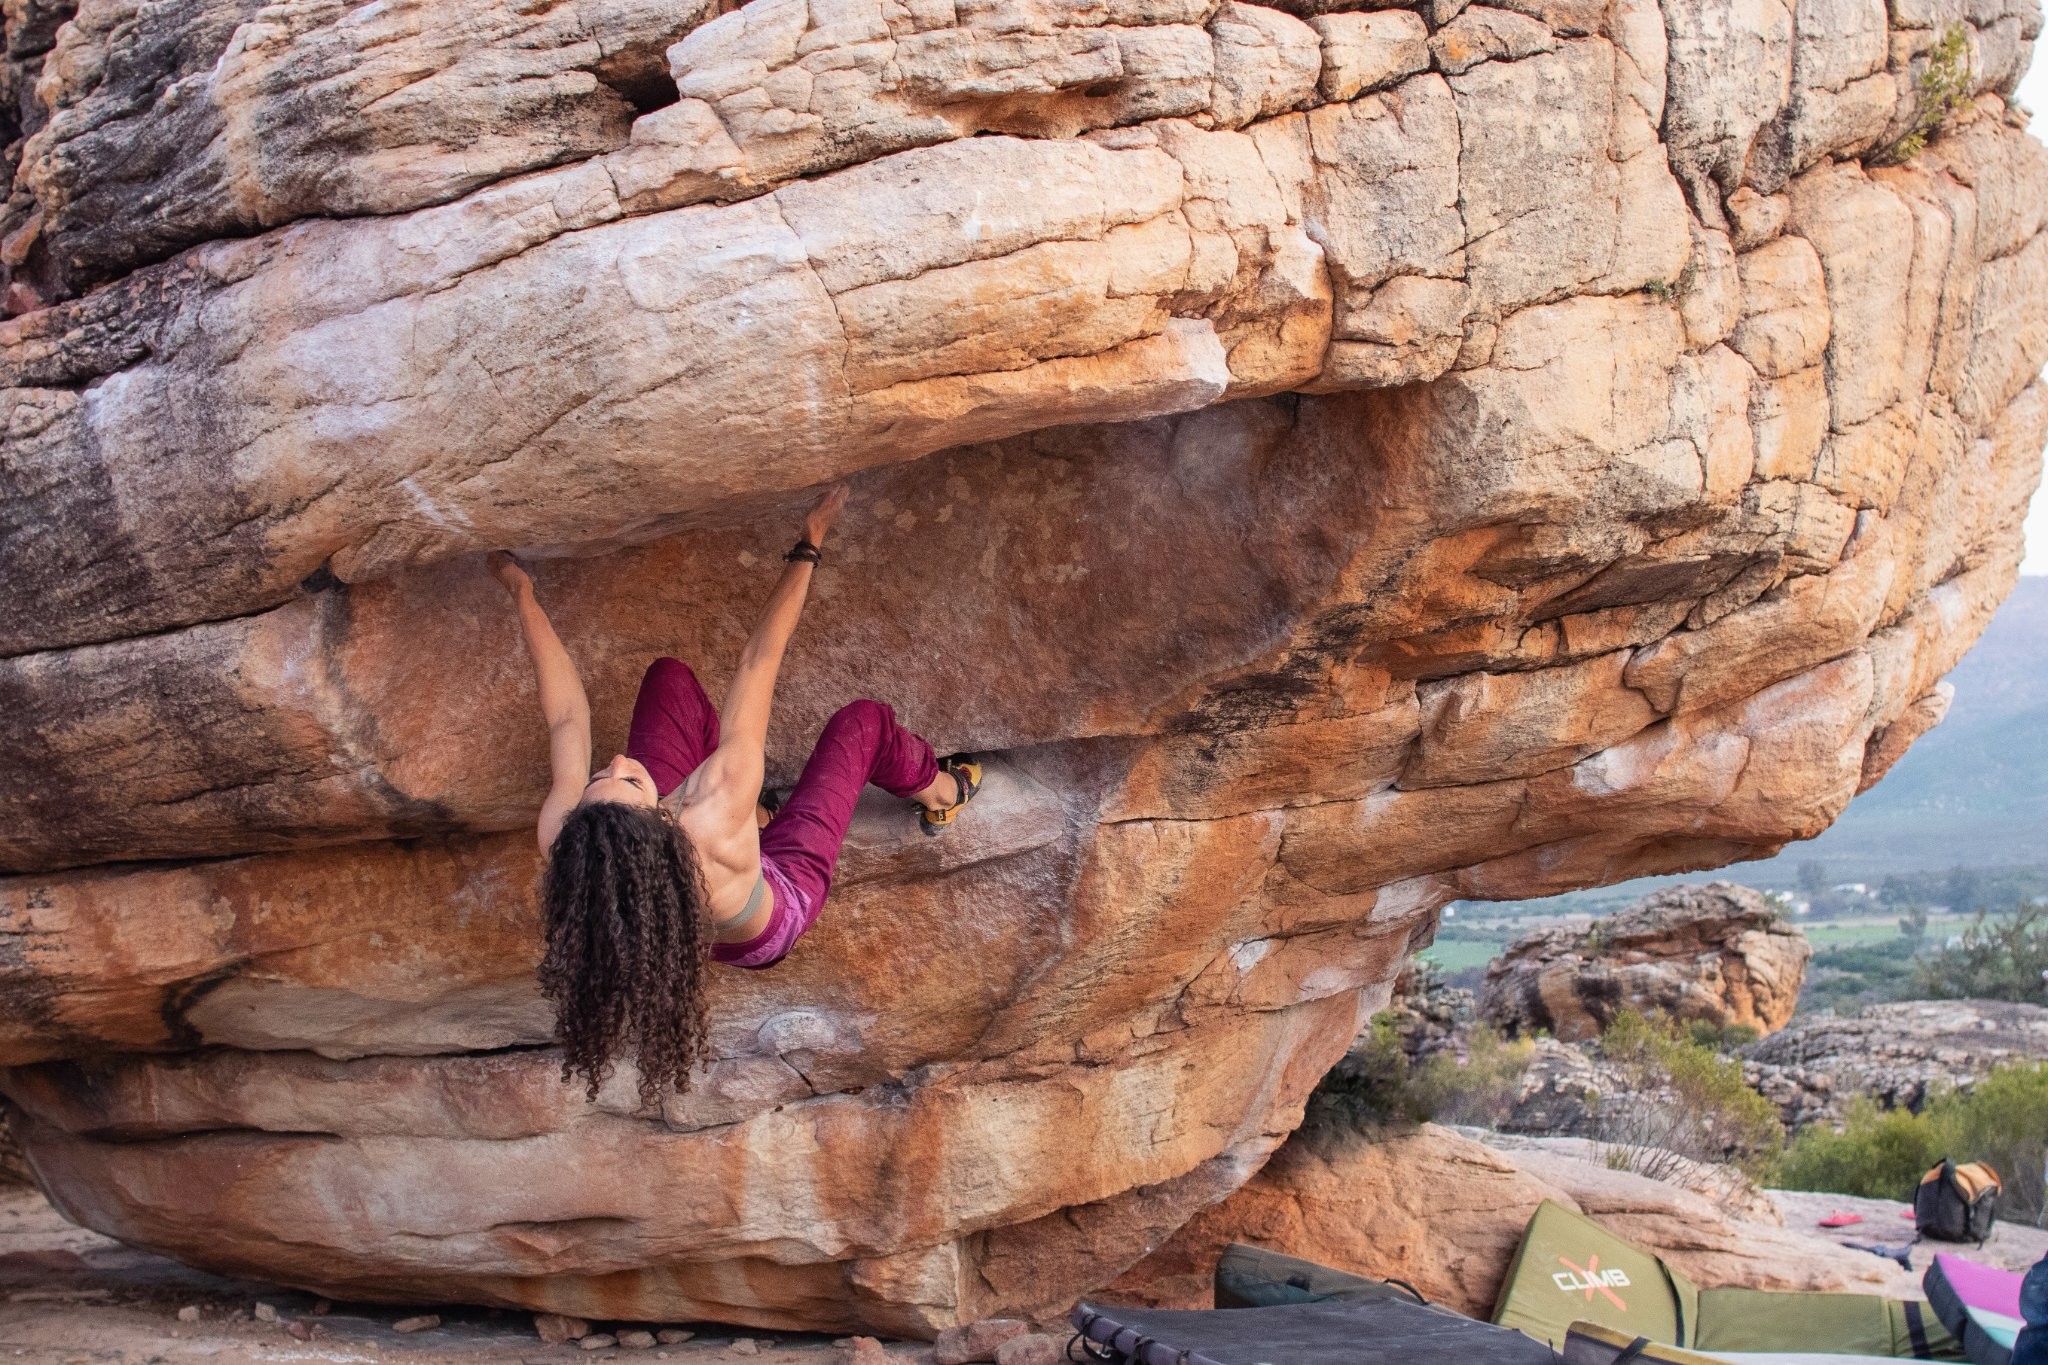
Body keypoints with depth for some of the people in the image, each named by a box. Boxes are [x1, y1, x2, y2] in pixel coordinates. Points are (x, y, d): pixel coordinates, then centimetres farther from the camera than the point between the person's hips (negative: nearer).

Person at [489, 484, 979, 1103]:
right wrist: (808, 549, -27)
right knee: (861, 721, 9)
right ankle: (941, 796, 43)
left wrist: (522, 593, -9)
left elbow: (566, 717, -23)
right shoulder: (717, 825, -50)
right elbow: (757, 664, -39)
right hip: (769, 930, -3)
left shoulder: (564, 838, -42)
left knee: (670, 677, 8)